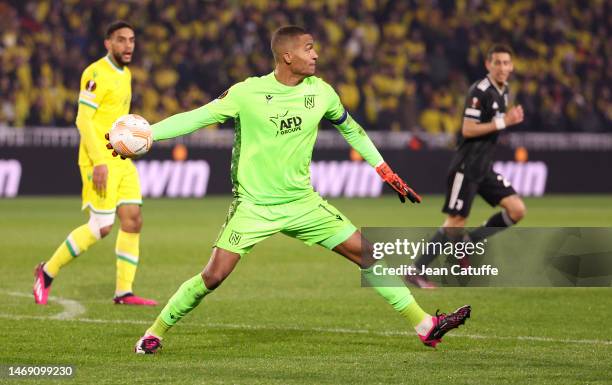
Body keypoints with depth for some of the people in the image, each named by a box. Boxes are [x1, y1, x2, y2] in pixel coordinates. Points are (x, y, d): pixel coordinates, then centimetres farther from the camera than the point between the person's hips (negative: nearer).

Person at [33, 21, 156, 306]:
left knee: (133, 220, -1)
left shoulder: (125, 75, 16)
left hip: (121, 161, 9)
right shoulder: (96, 74, -12)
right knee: (102, 226, -10)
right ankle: (48, 272, 5)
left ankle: (124, 291, 2)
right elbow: (83, 119, -18)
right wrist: (99, 162, -24)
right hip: (99, 161, -9)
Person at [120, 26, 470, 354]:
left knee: (366, 253, -2)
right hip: (254, 205, -3)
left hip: (303, 202, 4)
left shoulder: (321, 92, -1)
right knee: (214, 276, -12)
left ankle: (425, 326, 4)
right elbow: (197, 118, -9)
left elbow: (351, 129, 16)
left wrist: (389, 175, 17)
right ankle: (154, 333, 7)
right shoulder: (247, 93, -12)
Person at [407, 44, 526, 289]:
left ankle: (465, 244, 10)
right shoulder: (480, 91, -16)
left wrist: (510, 119, 8)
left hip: (484, 167, 8)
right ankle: (417, 271, 2)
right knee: (455, 223, -7)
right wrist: (502, 123, -20)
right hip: (466, 167, -8)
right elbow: (468, 130, -19)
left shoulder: (503, 91, 11)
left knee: (517, 210, -2)